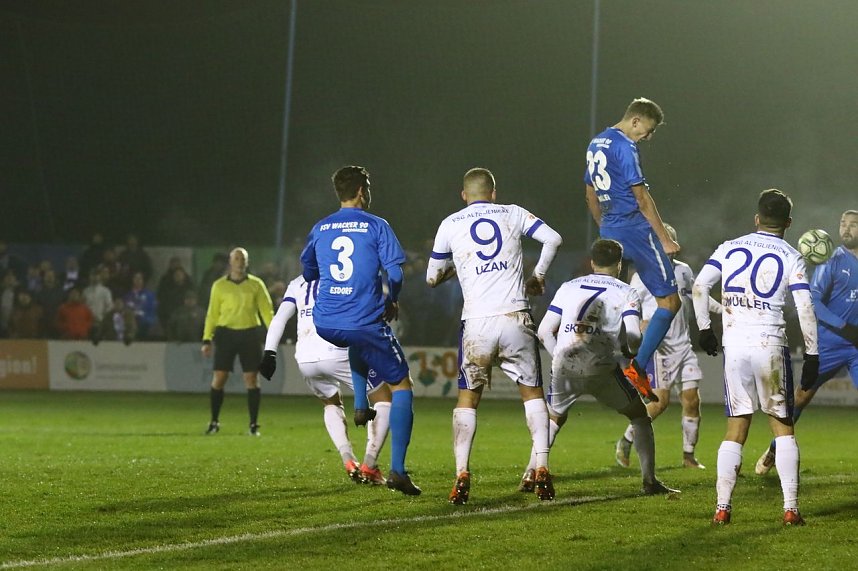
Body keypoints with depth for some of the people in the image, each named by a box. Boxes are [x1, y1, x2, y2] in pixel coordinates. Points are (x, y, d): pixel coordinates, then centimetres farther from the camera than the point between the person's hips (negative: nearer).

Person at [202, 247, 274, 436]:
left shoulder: (256, 285, 5)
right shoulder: (219, 286, 5)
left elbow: (267, 311, 3)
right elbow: (212, 314, 7)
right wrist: (207, 339, 1)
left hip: (249, 334, 0)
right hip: (226, 333, 0)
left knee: (252, 380, -2)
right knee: (218, 379, -4)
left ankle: (254, 425, 6)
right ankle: (214, 422, 10)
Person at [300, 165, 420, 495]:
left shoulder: (319, 229, 10)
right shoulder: (376, 226, -2)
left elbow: (308, 273, 21)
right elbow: (395, 273, -7)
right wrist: (393, 302, 13)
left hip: (325, 325, 5)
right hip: (365, 322, -5)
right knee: (401, 385, 7)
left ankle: (360, 406, 28)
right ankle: (397, 470, -5)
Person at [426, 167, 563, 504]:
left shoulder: (450, 225, 10)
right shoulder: (513, 214, 11)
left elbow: (432, 278, 17)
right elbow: (553, 239, 2)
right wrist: (538, 276, 16)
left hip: (476, 323, 0)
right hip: (515, 318, 0)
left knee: (467, 397, 13)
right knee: (532, 391, 13)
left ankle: (462, 475, 0)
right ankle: (541, 468, -1)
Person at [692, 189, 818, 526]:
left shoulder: (730, 249, 9)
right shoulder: (791, 258, 2)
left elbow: (699, 287, 0)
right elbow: (805, 310, -5)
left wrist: (704, 329, 11)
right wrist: (812, 355, 0)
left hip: (734, 347, 2)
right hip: (770, 346, -2)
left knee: (735, 430, 9)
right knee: (783, 428, 8)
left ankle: (722, 508, 1)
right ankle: (790, 508, 2)